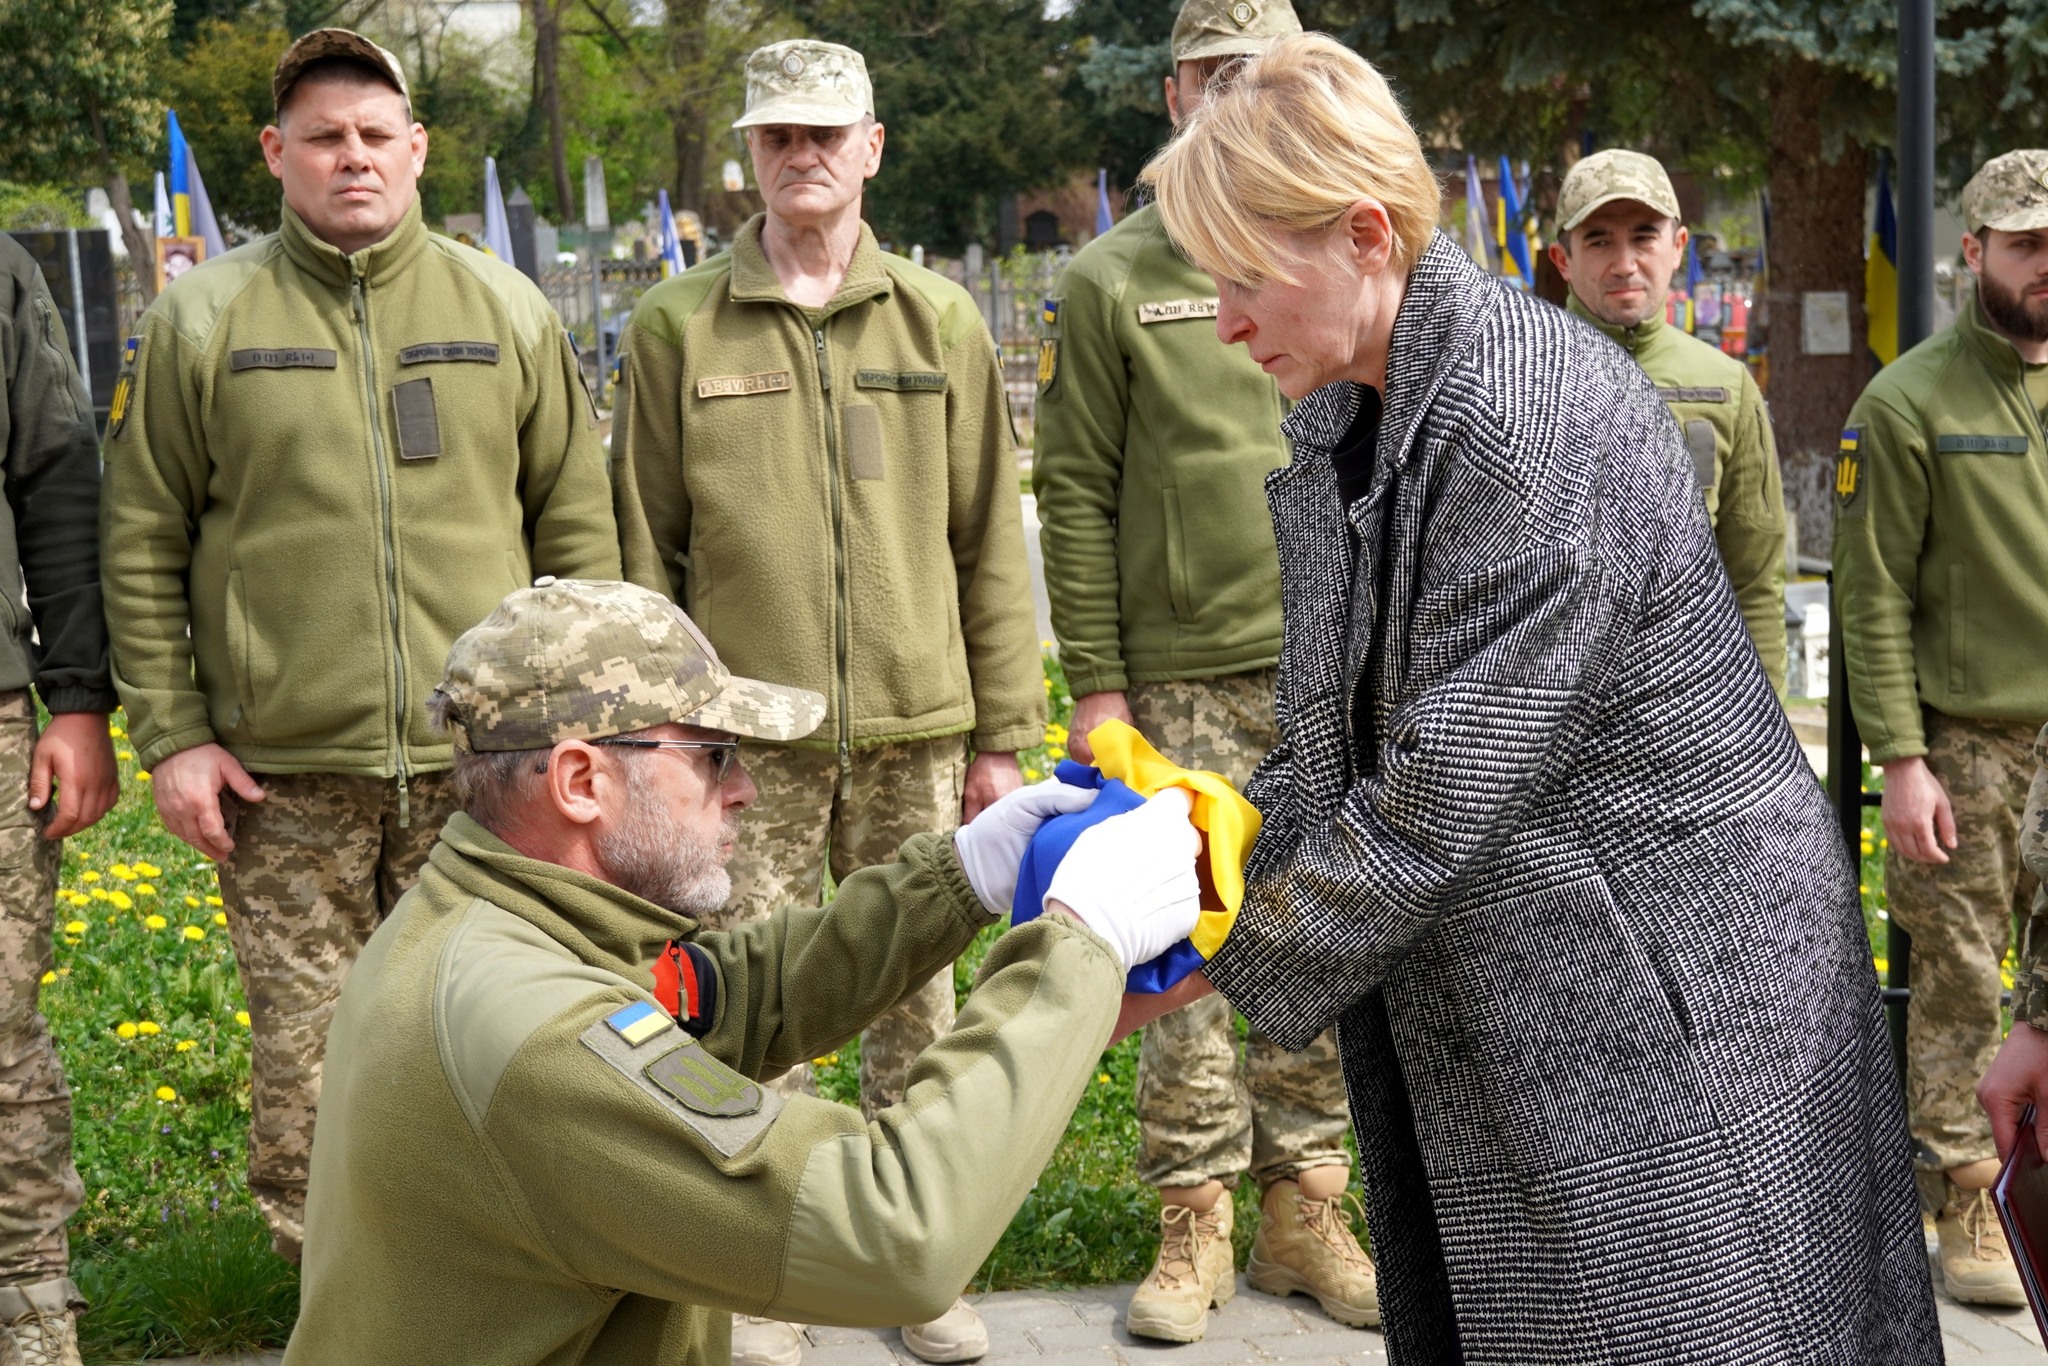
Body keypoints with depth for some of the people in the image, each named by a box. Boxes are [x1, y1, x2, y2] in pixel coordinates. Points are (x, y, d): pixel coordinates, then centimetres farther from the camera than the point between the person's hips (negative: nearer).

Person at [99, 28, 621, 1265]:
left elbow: (577, 525, 10)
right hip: (284, 771, -1)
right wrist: (172, 736, -2)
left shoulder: (506, 312, 8)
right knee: (307, 1064, 3)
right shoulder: (203, 320, 3)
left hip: (478, 761, 1)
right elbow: (144, 546, 4)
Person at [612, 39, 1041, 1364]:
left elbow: (990, 545, 8)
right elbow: (646, 549, 5)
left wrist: (1002, 734, 5)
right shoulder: (677, 326, 3)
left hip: (915, 730, 1)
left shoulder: (942, 322, 7)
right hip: (748, 732, -1)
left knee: (915, 998, 8)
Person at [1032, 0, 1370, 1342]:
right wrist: (1095, 682, -6)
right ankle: (1194, 1222, 11)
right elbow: (1075, 494, 0)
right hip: (1184, 677, -2)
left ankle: (1304, 1208, 18)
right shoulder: (1109, 282, 2)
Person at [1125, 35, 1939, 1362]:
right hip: (1475, 1002, 9)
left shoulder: (1535, 422, -23)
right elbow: (1334, 741, 10)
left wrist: (1222, 959, -17)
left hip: (1656, 991, -8)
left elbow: (1447, 786, -24)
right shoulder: (1343, 422, 6)